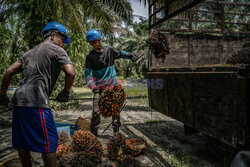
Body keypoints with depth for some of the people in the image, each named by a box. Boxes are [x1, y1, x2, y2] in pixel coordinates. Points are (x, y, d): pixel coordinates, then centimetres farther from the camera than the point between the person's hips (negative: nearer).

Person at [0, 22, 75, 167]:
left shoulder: (30, 52, 24)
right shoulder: (56, 50, 2)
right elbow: (70, 72, -13)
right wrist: (66, 92, 1)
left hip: (18, 99, 8)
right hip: (36, 102, -8)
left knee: (23, 143, 16)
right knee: (49, 142, 0)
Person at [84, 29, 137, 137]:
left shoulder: (109, 50, 4)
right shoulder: (90, 56, -4)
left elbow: (120, 53, 12)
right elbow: (87, 73, -8)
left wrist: (129, 55, -10)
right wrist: (92, 86, -21)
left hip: (113, 85, 3)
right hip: (99, 87, -2)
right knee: (96, 111, -8)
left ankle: (116, 131, 18)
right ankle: (93, 132, 9)